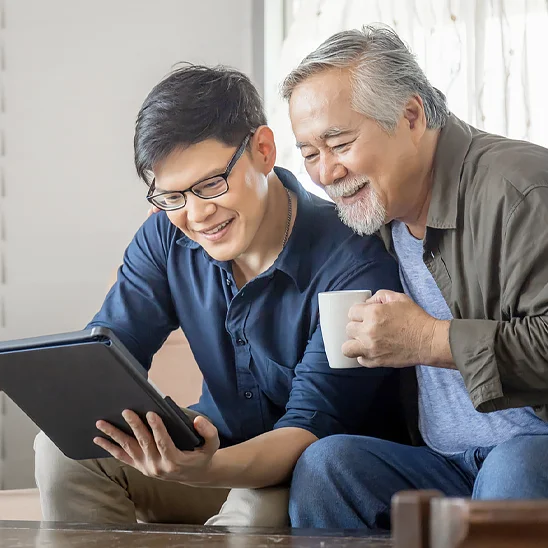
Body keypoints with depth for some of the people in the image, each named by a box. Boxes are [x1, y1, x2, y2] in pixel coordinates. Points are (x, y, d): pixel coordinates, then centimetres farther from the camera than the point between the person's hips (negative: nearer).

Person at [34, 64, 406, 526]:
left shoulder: (353, 266, -24)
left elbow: (312, 428, -29)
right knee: (65, 445, -15)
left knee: (257, 512, -38)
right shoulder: (167, 238, -4)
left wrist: (205, 469, -49)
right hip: (223, 448, 6)